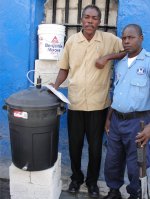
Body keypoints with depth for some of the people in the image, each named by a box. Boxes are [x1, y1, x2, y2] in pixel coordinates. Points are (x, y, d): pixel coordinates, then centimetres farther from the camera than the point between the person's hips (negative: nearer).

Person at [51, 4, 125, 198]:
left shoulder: (109, 39, -3)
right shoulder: (71, 40, 3)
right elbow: (64, 68, 10)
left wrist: (107, 56, -13)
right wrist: (55, 87, -4)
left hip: (98, 104, -1)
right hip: (75, 103, 2)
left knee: (95, 147, 11)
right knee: (74, 145, 13)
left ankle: (92, 181, 34)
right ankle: (76, 177, 38)